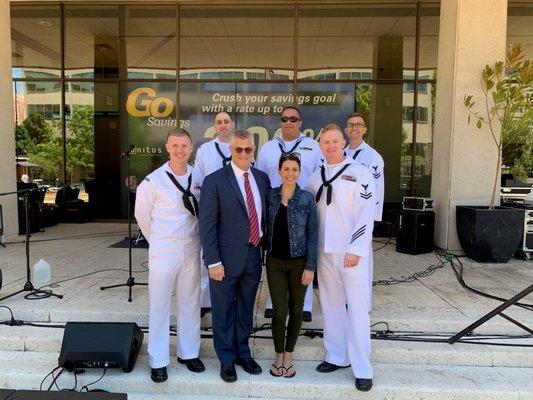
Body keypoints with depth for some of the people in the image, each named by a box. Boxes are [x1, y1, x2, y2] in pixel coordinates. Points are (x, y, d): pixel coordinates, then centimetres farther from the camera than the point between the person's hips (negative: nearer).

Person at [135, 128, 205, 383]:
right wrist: (158, 240, 7)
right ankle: (158, 361, 22)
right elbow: (142, 214, 1)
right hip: (163, 252, -3)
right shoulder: (154, 180, -11)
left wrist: (191, 238, 12)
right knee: (159, 306, 7)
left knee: (190, 304, 14)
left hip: (191, 250, 4)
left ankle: (189, 353, 31)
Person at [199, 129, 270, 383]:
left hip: (253, 255, 4)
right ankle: (226, 359, 32)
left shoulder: (262, 178, 6)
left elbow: (266, 214, 11)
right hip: (226, 257, -4)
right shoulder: (214, 181, -9)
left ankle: (243, 353, 39)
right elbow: (207, 225, -11)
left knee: (246, 309, 19)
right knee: (223, 311, 12)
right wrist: (213, 261, -14)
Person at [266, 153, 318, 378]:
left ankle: (288, 355, 30)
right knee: (279, 312, 2)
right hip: (275, 262, 1)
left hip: (299, 262, 0)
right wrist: (265, 253, 0)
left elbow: (312, 234, -4)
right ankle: (279, 356, 25)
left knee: (296, 311, 10)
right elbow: (266, 228, 7)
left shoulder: (307, 199, -5)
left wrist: (310, 267, -8)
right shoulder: (270, 196, 0)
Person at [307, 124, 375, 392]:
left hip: (352, 253, -5)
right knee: (331, 306, 13)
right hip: (324, 252, 5)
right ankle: (337, 356, 28)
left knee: (357, 309, 0)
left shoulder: (359, 173, -4)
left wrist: (355, 250, -15)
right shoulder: (315, 177, 12)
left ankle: (362, 369, 11)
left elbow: (366, 215, -9)